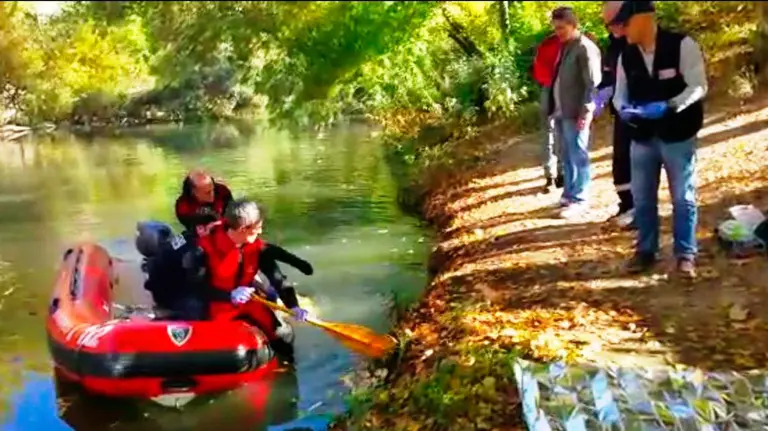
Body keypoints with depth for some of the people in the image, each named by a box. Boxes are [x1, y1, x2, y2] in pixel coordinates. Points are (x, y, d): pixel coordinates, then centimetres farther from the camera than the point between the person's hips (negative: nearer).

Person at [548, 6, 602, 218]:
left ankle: (578, 199, 5)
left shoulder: (585, 48, -11)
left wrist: (586, 111, -19)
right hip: (561, 111, 8)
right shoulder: (563, 47, 15)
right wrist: (555, 107, 13)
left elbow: (592, 83, -15)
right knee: (567, 157, 15)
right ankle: (568, 195, 25)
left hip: (575, 113, -8)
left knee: (578, 156, -1)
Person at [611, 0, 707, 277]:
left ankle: (685, 255, 20)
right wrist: (623, 108, -16)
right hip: (642, 138, 5)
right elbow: (620, 93, 8)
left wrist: (668, 106, -29)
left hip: (677, 136, -4)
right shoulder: (626, 56, 2)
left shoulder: (682, 45, -12)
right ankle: (645, 251, 28)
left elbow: (698, 86, -15)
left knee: (683, 198, 6)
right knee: (642, 198, 12)